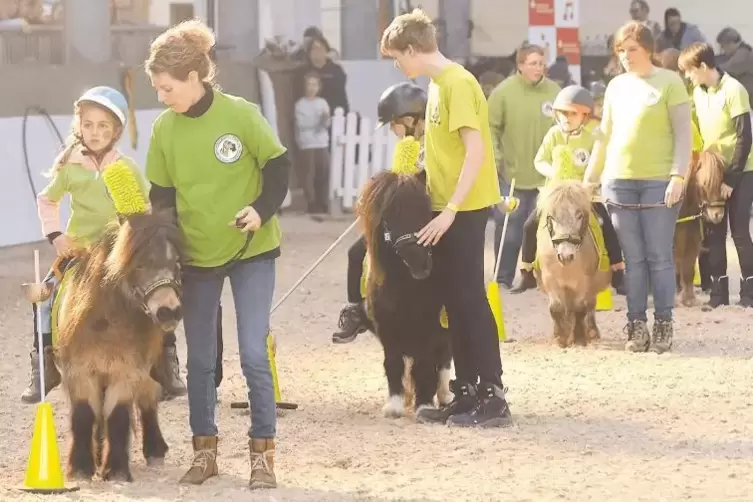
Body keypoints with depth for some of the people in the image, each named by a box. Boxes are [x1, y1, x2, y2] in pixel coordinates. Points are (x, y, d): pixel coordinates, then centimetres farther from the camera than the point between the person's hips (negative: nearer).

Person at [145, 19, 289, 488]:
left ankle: (263, 452, 2)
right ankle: (205, 450, 22)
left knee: (254, 353, -9)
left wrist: (263, 209, -21)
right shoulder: (164, 128, -4)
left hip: (251, 250, -4)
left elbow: (278, 165, -6)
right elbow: (162, 195, 3)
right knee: (200, 357, 9)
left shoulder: (240, 114, -15)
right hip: (195, 256, 4)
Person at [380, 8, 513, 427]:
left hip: (463, 210, -9)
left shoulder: (457, 83, -16)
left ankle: (494, 398, -5)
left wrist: (450, 209, -23)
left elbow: (476, 151, -21)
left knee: (471, 299, -7)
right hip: (449, 208, 9)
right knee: (456, 301, 11)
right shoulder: (440, 83, 12)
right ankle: (467, 393, 15)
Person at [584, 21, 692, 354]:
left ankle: (663, 326, 3)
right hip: (619, 181, 4)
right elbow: (604, 136, 19)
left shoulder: (669, 82, -2)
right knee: (633, 259, 4)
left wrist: (678, 176, -14)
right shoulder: (616, 86, 12)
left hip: (659, 182, -4)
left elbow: (683, 133, -5)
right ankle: (637, 326, 7)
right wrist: (589, 179, 17)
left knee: (659, 257, -3)